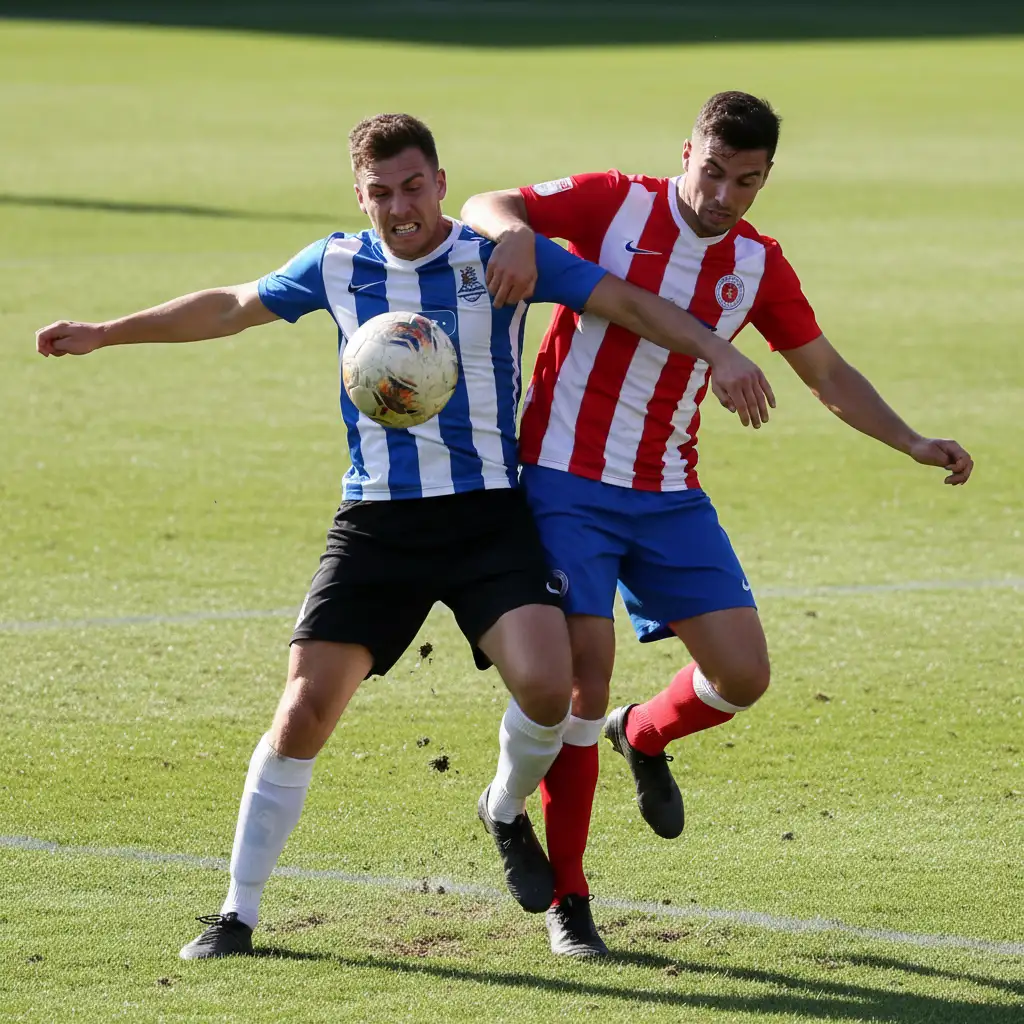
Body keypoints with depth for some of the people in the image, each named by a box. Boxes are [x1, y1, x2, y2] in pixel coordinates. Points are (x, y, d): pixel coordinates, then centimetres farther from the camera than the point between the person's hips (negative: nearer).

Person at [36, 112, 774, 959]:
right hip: (376, 523, 2)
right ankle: (239, 912, 5)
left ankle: (508, 812, 12)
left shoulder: (502, 257, -2)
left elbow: (626, 302, -3)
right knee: (305, 709, -7)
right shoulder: (337, 265, 6)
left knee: (546, 685, -22)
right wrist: (106, 334, 23)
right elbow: (231, 307, 19)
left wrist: (717, 351, -17)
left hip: (488, 516, -2)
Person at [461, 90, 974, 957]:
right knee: (585, 675, -13)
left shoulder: (757, 264, 5)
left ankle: (644, 736, 32)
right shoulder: (616, 204, -6)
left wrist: (914, 444, 3)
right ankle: (567, 900, 2)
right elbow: (485, 206, -8)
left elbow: (829, 374, 14)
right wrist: (517, 231, -31)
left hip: (667, 496, 4)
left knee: (743, 672, -4)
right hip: (565, 484, -4)